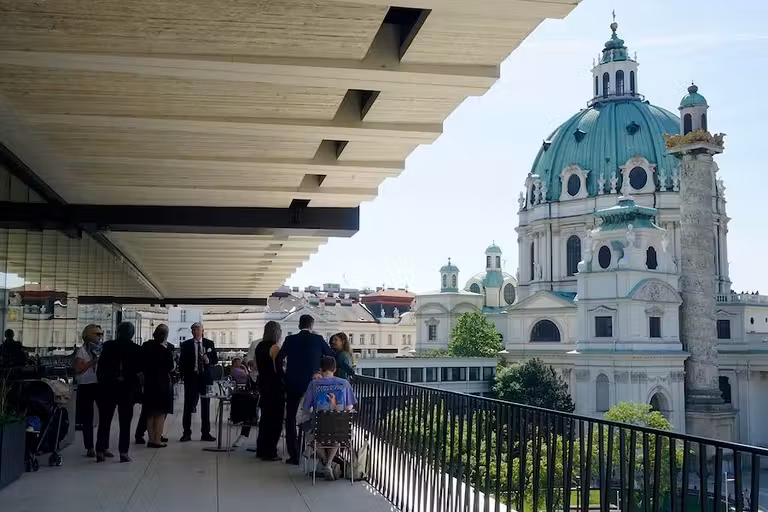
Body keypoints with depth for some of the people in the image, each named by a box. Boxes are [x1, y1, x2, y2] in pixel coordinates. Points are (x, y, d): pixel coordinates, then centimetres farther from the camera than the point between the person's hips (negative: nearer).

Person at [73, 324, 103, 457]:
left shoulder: (102, 349, 12)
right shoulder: (82, 351, -1)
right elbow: (78, 369, -13)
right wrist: (93, 361, -16)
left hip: (101, 385, 4)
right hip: (86, 386, -4)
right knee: (87, 418, 2)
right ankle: (89, 448, 10)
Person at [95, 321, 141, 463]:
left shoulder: (108, 346, -4)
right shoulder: (136, 349, -6)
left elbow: (100, 367, -2)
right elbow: (140, 369, -2)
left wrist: (101, 382, 6)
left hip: (107, 388, 1)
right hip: (127, 389, -1)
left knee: (104, 421, 9)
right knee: (125, 423, 6)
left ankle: (100, 451, 9)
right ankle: (123, 452, 3)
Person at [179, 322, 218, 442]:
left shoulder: (209, 343, 7)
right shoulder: (186, 345, 3)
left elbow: (215, 360, 7)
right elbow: (181, 362, 3)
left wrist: (208, 360, -13)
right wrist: (183, 375, -8)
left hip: (205, 377, 1)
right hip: (191, 377, -1)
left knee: (205, 405, 6)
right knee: (188, 405, -1)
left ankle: (205, 433, 12)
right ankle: (187, 433, 5)